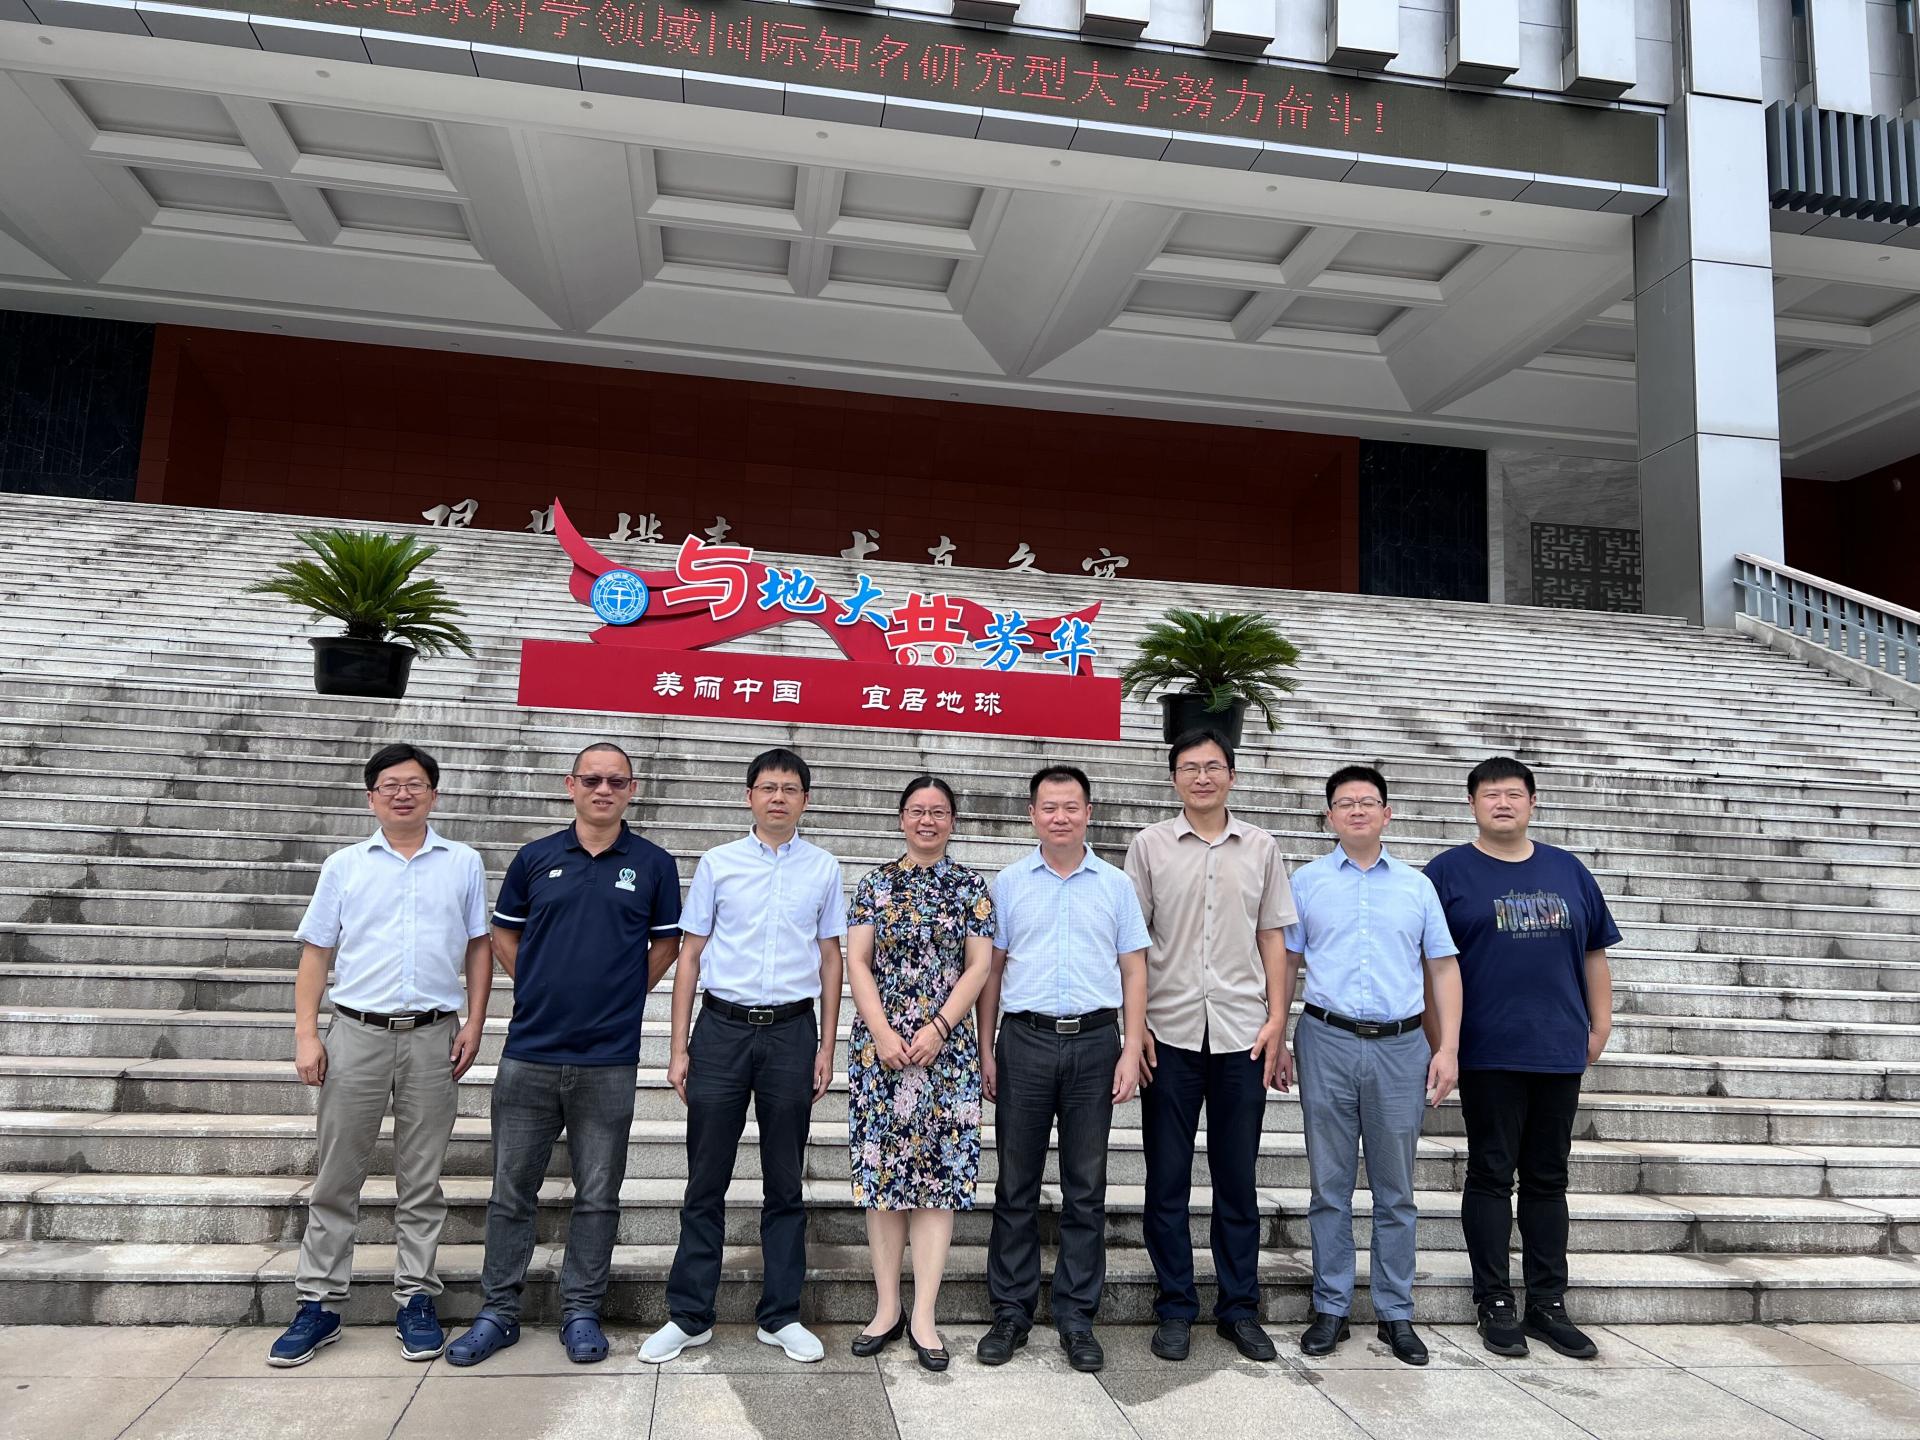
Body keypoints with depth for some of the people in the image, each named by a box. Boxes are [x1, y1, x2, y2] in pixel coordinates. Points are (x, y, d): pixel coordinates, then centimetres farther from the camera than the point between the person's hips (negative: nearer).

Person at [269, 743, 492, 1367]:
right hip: (356, 1033, 0)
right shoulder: (344, 866, 6)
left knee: (421, 1181, 8)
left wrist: (474, 1023, 0)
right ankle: (319, 1303, 18)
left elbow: (479, 948, 8)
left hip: (432, 1035, 0)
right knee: (336, 1177, 6)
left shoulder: (464, 864, 6)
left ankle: (415, 1299, 18)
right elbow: (316, 953, 7)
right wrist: (306, 1034, -2)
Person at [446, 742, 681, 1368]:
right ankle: (497, 1312, 24)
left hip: (609, 1059, -1)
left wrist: (624, 996, 4)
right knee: (511, 1191, 10)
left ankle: (581, 1312, 22)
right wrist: (539, 989, 7)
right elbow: (503, 934, 15)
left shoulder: (653, 864, 1)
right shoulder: (535, 858, 5)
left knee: (597, 1195, 8)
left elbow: (667, 942, 10)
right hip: (529, 1053, 1)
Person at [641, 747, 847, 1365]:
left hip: (792, 1030, 0)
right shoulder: (717, 863, 3)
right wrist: (679, 1049, 2)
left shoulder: (823, 869, 4)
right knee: (706, 1180, 7)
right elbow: (690, 955, 5)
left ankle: (781, 1316, 21)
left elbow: (830, 959, 8)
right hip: (722, 1028, 0)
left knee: (785, 1182, 9)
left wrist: (826, 1047, 5)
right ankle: (688, 1315, 19)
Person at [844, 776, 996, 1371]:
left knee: (938, 1172, -1)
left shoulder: (970, 887, 5)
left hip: (946, 1047, -1)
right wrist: (883, 1033, -9)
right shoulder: (873, 885, 7)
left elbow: (979, 966, 0)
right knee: (881, 1168, 3)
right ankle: (887, 1309, 15)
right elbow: (857, 963, 2)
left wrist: (938, 1027, -11)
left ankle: (923, 1317, 6)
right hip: (879, 1045, 1)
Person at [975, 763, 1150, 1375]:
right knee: (1016, 1185, 6)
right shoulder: (1008, 883, 6)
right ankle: (1011, 1312, 17)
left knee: (1086, 1188, 7)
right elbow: (991, 968, 7)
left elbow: (1134, 970, 7)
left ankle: (1077, 1317, 17)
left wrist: (1132, 1050, -2)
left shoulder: (1116, 885, 7)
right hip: (1024, 1039, 0)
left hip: (1094, 1042, 0)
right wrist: (985, 1049, 2)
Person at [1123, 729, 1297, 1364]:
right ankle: (1175, 1308, 20)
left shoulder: (1260, 848, 7)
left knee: (1238, 1179, 9)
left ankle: (1240, 1307, 23)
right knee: (1167, 1179, 6)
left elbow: (1273, 938, 8)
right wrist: (1133, 1022, -4)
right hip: (1169, 1032, -1)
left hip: (1242, 1032, 1)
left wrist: (1277, 1021, 1)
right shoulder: (1149, 846, 3)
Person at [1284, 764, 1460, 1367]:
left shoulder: (1417, 885, 9)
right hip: (1328, 1042, -1)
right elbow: (1284, 960, 7)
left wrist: (1448, 1048, 2)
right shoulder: (1307, 881, 6)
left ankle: (1396, 1313, 19)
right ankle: (1330, 1307, 17)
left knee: (1395, 1190, 8)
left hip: (1401, 1046, 1)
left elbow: (1444, 967, 10)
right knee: (1329, 1185, 7)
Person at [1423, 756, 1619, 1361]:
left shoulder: (1568, 871, 12)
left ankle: (1548, 1305, 22)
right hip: (1489, 1054, -4)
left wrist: (1600, 1025, 11)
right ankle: (1495, 1305, 14)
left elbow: (1594, 953, 17)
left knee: (1548, 1178, 12)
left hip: (1559, 1051, 4)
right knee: (1491, 1175, 4)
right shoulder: (1449, 871, -1)